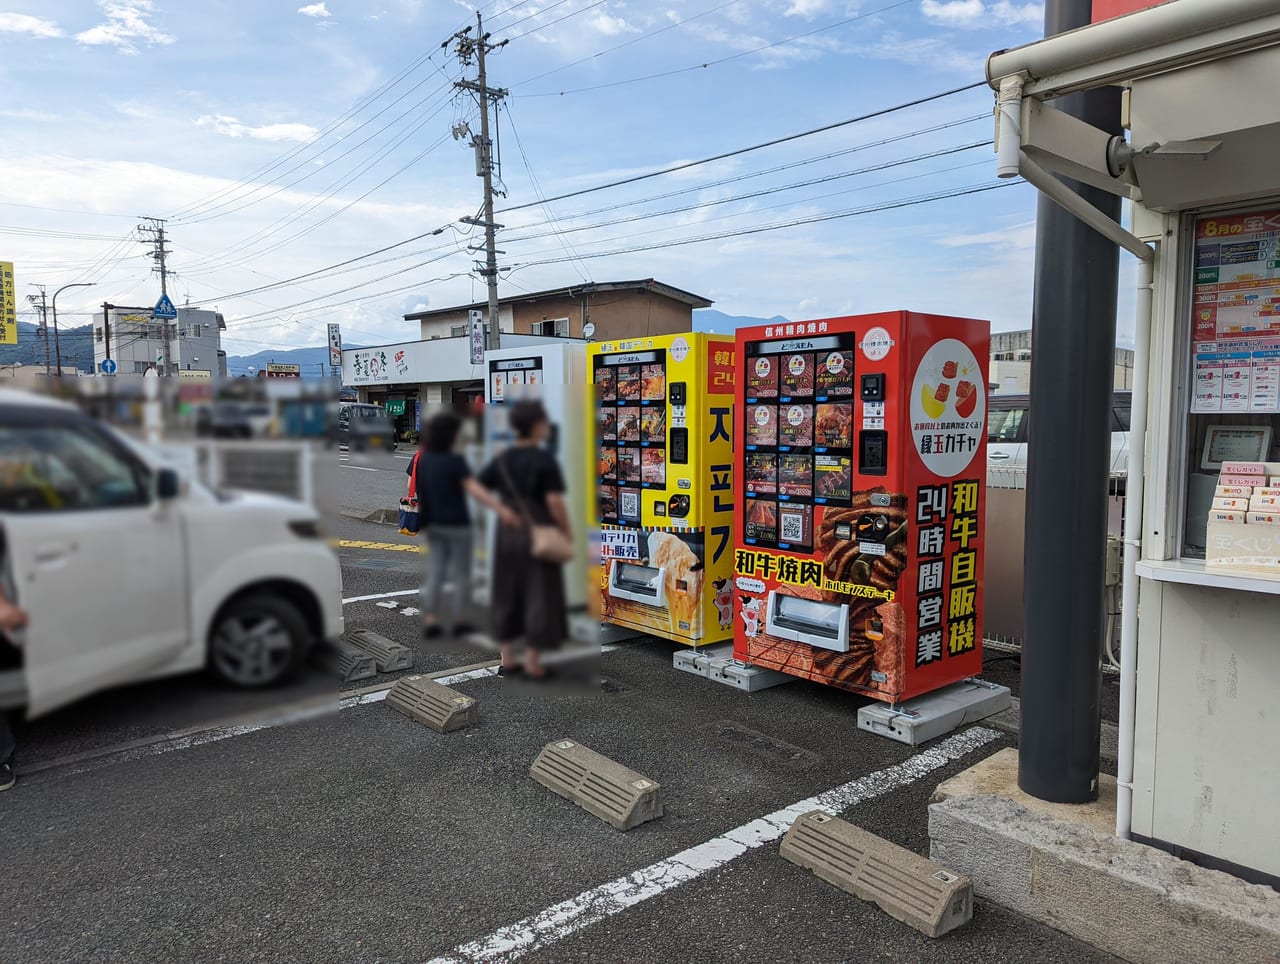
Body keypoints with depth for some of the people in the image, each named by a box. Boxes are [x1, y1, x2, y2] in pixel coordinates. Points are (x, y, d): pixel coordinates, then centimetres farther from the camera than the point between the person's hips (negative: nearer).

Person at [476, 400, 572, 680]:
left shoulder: (503, 459, 5)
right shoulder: (544, 459, -13)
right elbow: (554, 501, -19)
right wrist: (567, 532, -8)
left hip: (508, 533, 6)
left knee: (508, 594, 14)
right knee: (539, 595, 3)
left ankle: (507, 658, 21)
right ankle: (532, 662, 7)